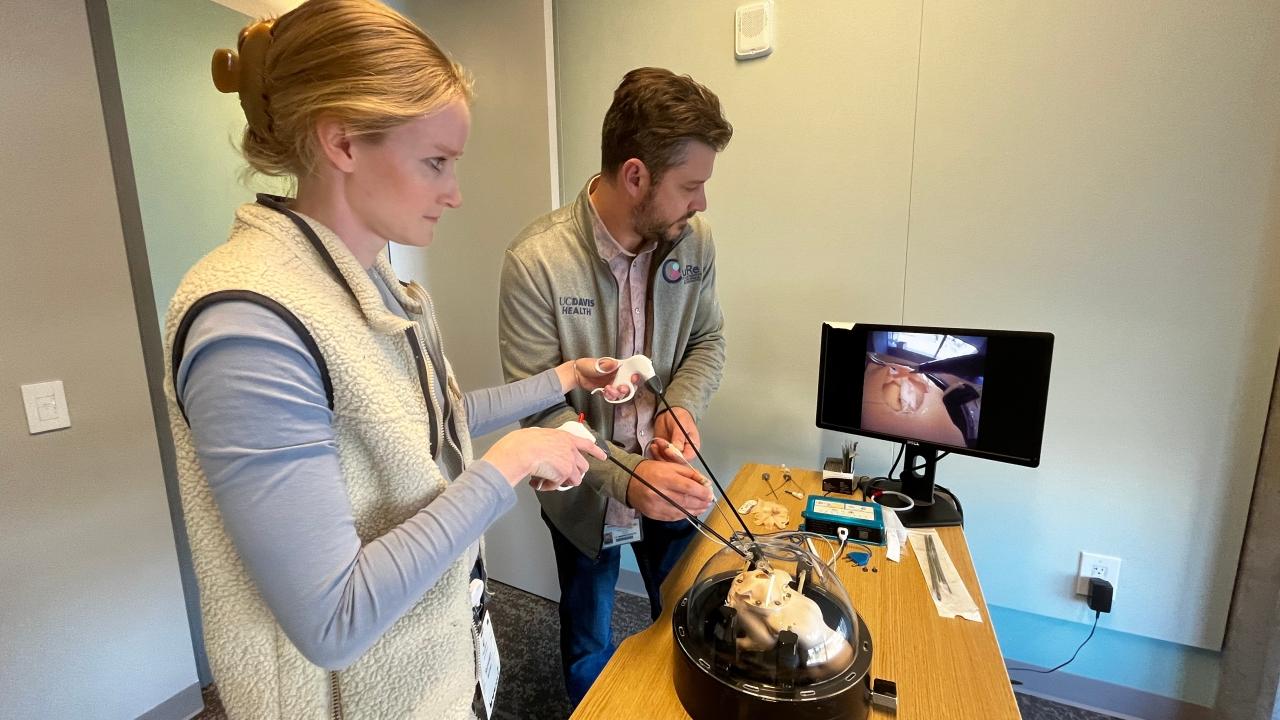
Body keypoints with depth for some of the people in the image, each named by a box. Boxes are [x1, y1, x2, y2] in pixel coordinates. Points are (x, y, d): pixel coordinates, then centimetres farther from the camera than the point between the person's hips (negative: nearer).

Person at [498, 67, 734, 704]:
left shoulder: (693, 242, -11)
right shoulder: (536, 262, -25)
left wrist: (682, 405, -17)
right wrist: (625, 477, -34)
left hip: (668, 481, 4)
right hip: (586, 496, -3)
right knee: (590, 649, 23)